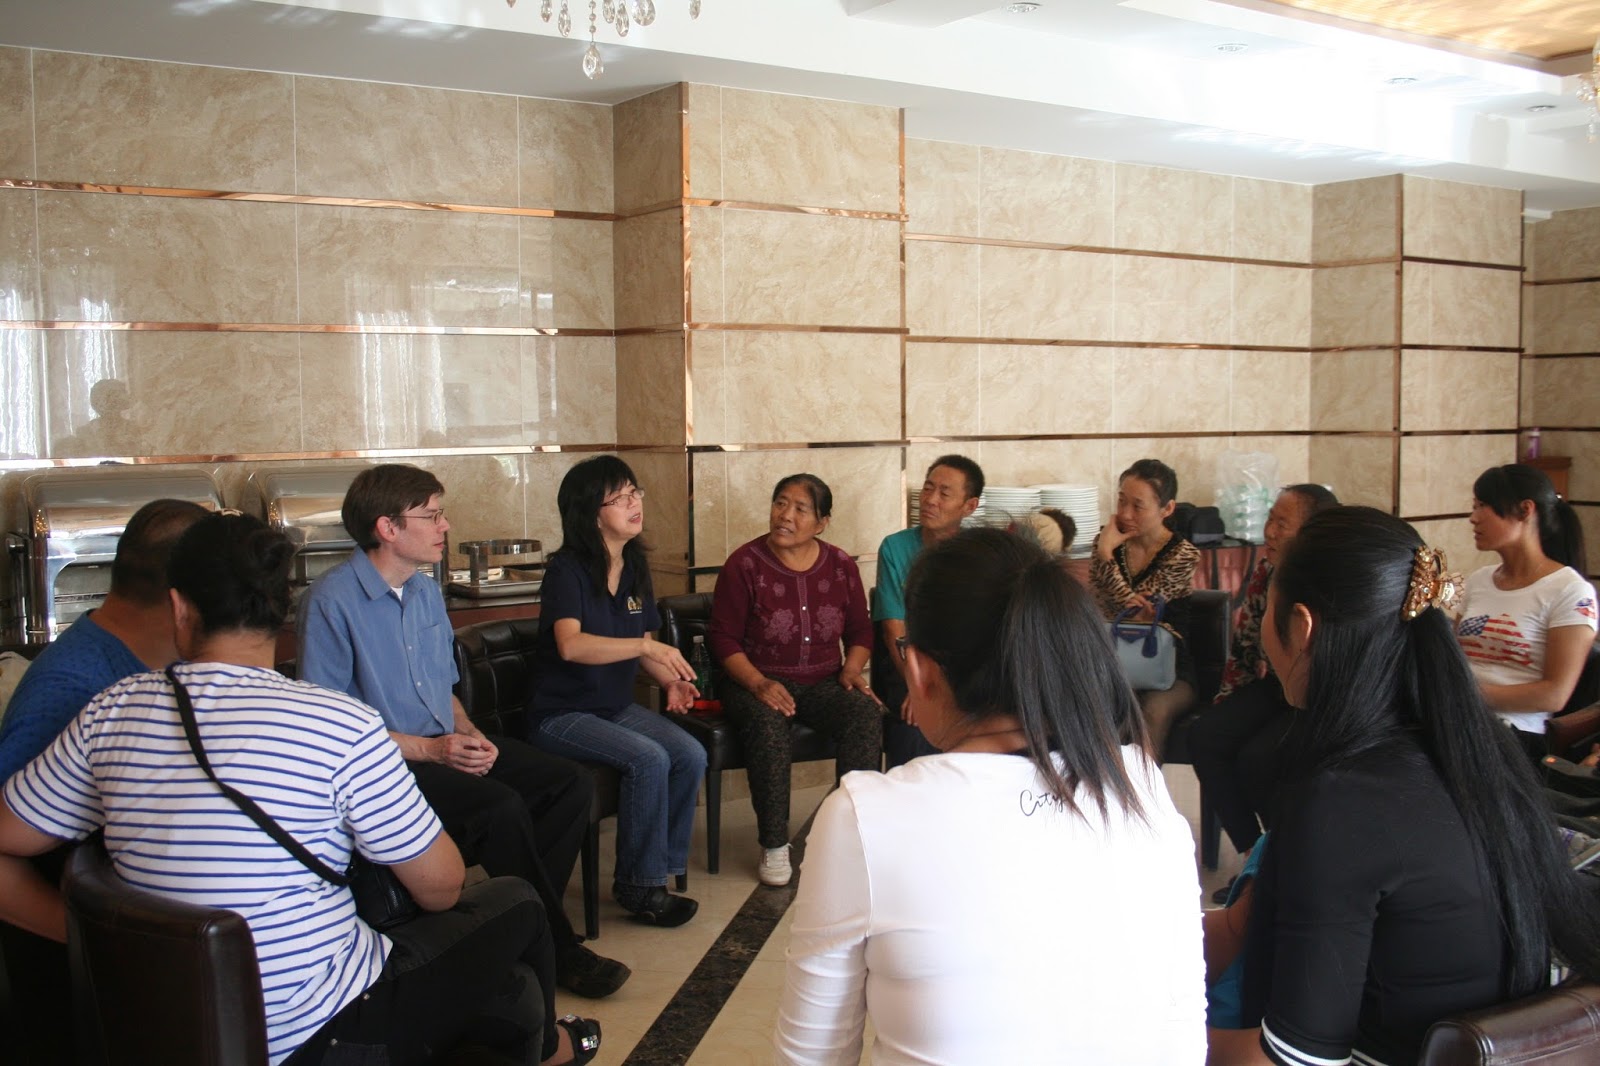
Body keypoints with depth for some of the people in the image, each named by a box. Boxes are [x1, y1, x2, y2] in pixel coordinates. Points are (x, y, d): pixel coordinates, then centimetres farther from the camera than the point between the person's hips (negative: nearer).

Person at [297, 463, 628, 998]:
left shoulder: (427, 591, 14)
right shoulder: (331, 602, -12)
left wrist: (469, 734, -1)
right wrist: (431, 750, -18)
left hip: (446, 745, 8)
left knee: (572, 783, -10)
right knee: (500, 807, -30)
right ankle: (558, 950, -13)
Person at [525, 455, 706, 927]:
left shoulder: (635, 569, 8)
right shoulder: (567, 570, -15)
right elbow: (571, 645, -31)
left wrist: (670, 679, -4)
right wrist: (647, 645, -38)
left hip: (618, 707, 7)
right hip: (561, 715, -7)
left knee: (691, 755, -16)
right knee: (648, 758, -28)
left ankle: (660, 866, 0)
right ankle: (638, 886, -11)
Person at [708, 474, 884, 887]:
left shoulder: (840, 566, 6)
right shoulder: (745, 564, -5)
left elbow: (860, 631, 15)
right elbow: (723, 638, -6)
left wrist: (851, 670, -5)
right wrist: (759, 684, -19)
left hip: (822, 683, 3)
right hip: (757, 682, -3)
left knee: (866, 711, -27)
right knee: (767, 721, -36)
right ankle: (774, 845, -23)